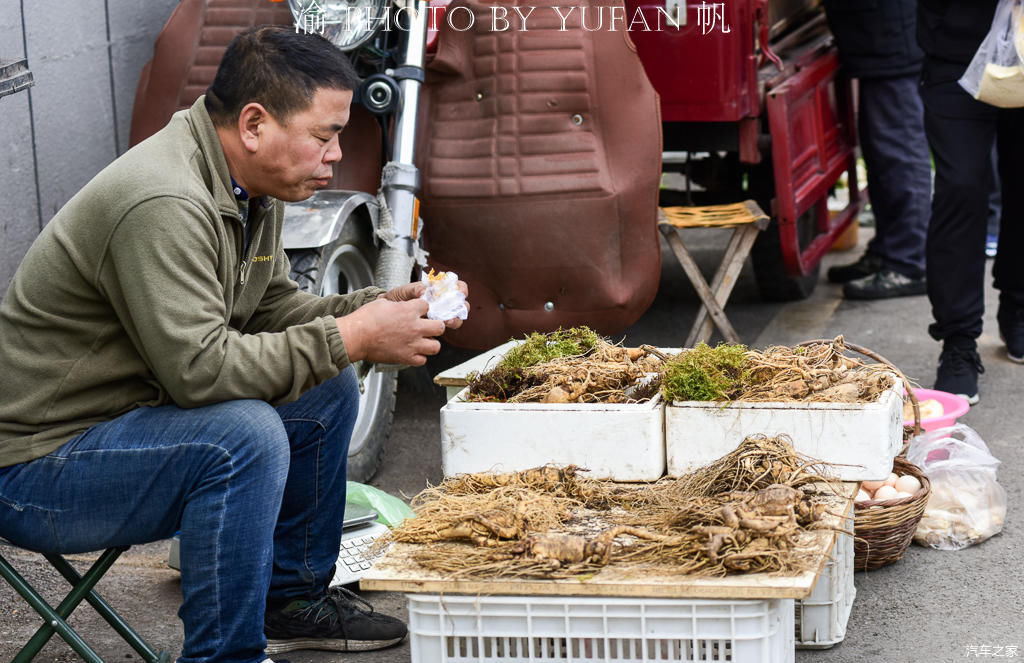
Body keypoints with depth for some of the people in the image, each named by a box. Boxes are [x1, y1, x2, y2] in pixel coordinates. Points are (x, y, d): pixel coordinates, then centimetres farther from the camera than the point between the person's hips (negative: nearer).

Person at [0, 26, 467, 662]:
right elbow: (199, 368, -33)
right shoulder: (162, 205, -28)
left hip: (136, 409, 10)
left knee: (327, 389, 10)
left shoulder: (253, 189, 4)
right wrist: (350, 338, -26)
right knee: (245, 434, -31)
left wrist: (387, 305, -2)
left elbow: (273, 310, 13)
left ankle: (292, 598, 23)